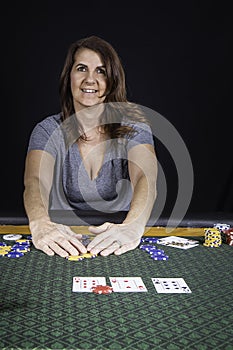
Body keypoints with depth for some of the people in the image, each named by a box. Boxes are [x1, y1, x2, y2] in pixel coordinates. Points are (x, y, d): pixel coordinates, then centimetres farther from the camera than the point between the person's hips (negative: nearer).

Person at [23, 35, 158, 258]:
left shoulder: (132, 126, -3)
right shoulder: (48, 130, -2)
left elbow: (146, 179, -20)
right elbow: (35, 182, -19)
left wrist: (132, 226, -41)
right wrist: (41, 225, -41)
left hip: (117, 247, 0)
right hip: (65, 243, 1)